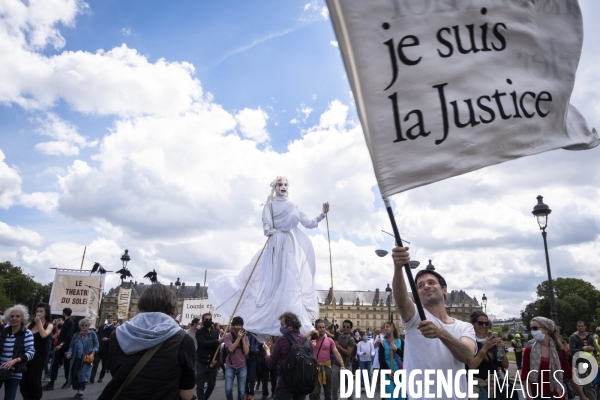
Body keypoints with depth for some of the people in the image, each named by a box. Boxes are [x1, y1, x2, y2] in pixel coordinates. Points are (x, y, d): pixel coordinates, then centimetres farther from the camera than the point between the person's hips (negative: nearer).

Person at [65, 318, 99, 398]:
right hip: (76, 358, 4)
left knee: (83, 374, -12)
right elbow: (71, 346, 8)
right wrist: (69, 353, -12)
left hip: (86, 358, -4)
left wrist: (92, 353, -15)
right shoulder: (76, 336, 10)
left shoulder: (92, 334, -1)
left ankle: (81, 392, 0)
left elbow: (96, 345, -2)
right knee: (75, 375, 3)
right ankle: (78, 391, 20)